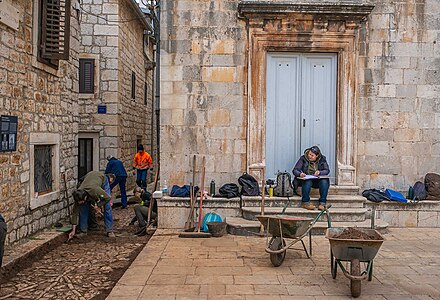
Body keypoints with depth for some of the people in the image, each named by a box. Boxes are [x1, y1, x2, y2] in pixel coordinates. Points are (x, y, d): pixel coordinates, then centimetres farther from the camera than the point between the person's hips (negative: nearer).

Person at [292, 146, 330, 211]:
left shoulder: (322, 159, 1)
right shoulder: (303, 158, -5)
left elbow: (327, 170, -3)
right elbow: (295, 170, -8)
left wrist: (319, 172, -25)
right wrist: (300, 174, -32)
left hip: (317, 181, 2)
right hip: (305, 179, -2)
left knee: (324, 181, -30)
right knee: (307, 181, -36)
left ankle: (322, 203, -26)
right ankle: (305, 202, -27)